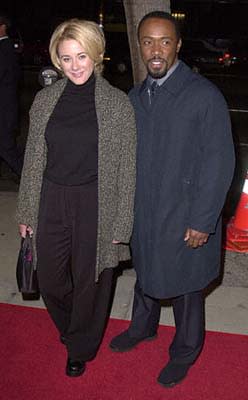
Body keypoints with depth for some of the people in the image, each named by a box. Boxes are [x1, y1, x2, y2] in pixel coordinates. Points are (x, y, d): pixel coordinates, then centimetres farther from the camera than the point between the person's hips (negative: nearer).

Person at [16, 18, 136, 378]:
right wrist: (26, 212, 9)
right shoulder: (45, 100, 1)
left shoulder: (118, 103, -8)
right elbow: (32, 159, 7)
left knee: (90, 280, 12)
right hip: (51, 204, 3)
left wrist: (121, 224, -6)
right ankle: (71, 329, 49)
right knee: (50, 280, 15)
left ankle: (81, 349, 41)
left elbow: (126, 168, -5)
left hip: (96, 207, -3)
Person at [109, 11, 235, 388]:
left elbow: (220, 161, -16)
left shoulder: (205, 95, -15)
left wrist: (202, 222, -17)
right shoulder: (136, 97, 4)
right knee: (146, 272, 24)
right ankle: (143, 327, 51)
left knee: (183, 286, 12)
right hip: (143, 213, 5)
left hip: (185, 218, -5)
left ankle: (184, 352, 37)